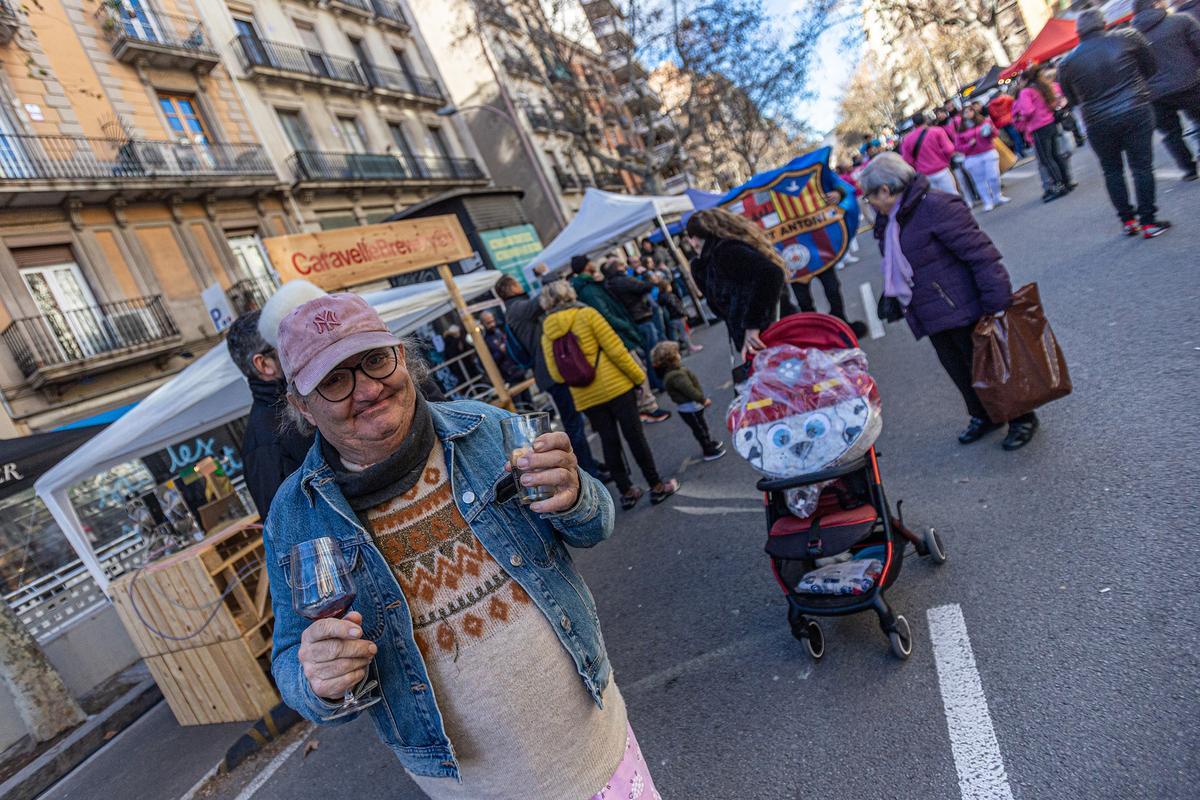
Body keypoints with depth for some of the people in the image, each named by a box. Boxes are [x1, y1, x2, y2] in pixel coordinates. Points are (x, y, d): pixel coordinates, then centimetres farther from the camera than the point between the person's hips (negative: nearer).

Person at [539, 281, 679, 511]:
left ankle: (626, 492, 21)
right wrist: (638, 375, -3)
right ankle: (656, 487, 14)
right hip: (615, 386, -4)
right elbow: (615, 350, -11)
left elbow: (556, 374, 3)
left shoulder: (546, 334, 4)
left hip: (585, 397, 4)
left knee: (609, 442, 13)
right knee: (634, 436, 5)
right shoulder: (587, 315, -8)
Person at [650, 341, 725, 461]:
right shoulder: (676, 376, -30)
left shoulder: (675, 371, 6)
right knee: (699, 428, 3)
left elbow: (691, 386, 14)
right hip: (689, 407, -10)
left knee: (701, 426, 25)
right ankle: (709, 451, 15)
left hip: (691, 405, 10)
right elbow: (689, 390, -30)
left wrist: (702, 398, 20)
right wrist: (703, 399, -21)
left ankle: (709, 443, 42)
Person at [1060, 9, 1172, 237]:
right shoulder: (1127, 37, 0)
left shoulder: (1068, 62, -1)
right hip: (1136, 112, 0)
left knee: (1112, 171, 14)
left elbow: (1072, 99, 10)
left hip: (1098, 123, 1)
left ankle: (1127, 220, 16)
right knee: (1142, 166, 3)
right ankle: (1148, 222, 3)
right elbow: (1152, 66, 10)